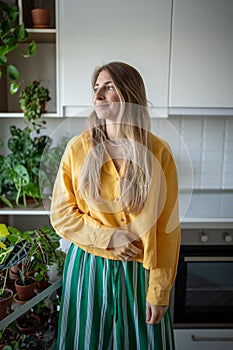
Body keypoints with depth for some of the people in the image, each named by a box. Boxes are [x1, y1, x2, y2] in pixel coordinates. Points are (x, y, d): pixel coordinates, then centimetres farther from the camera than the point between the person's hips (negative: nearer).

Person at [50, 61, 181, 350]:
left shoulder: (158, 152, -10)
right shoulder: (78, 148, -6)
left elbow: (167, 229, -8)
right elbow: (61, 215, -1)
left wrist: (159, 291, -8)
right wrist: (107, 237, -13)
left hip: (139, 271, -1)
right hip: (87, 268, 1)